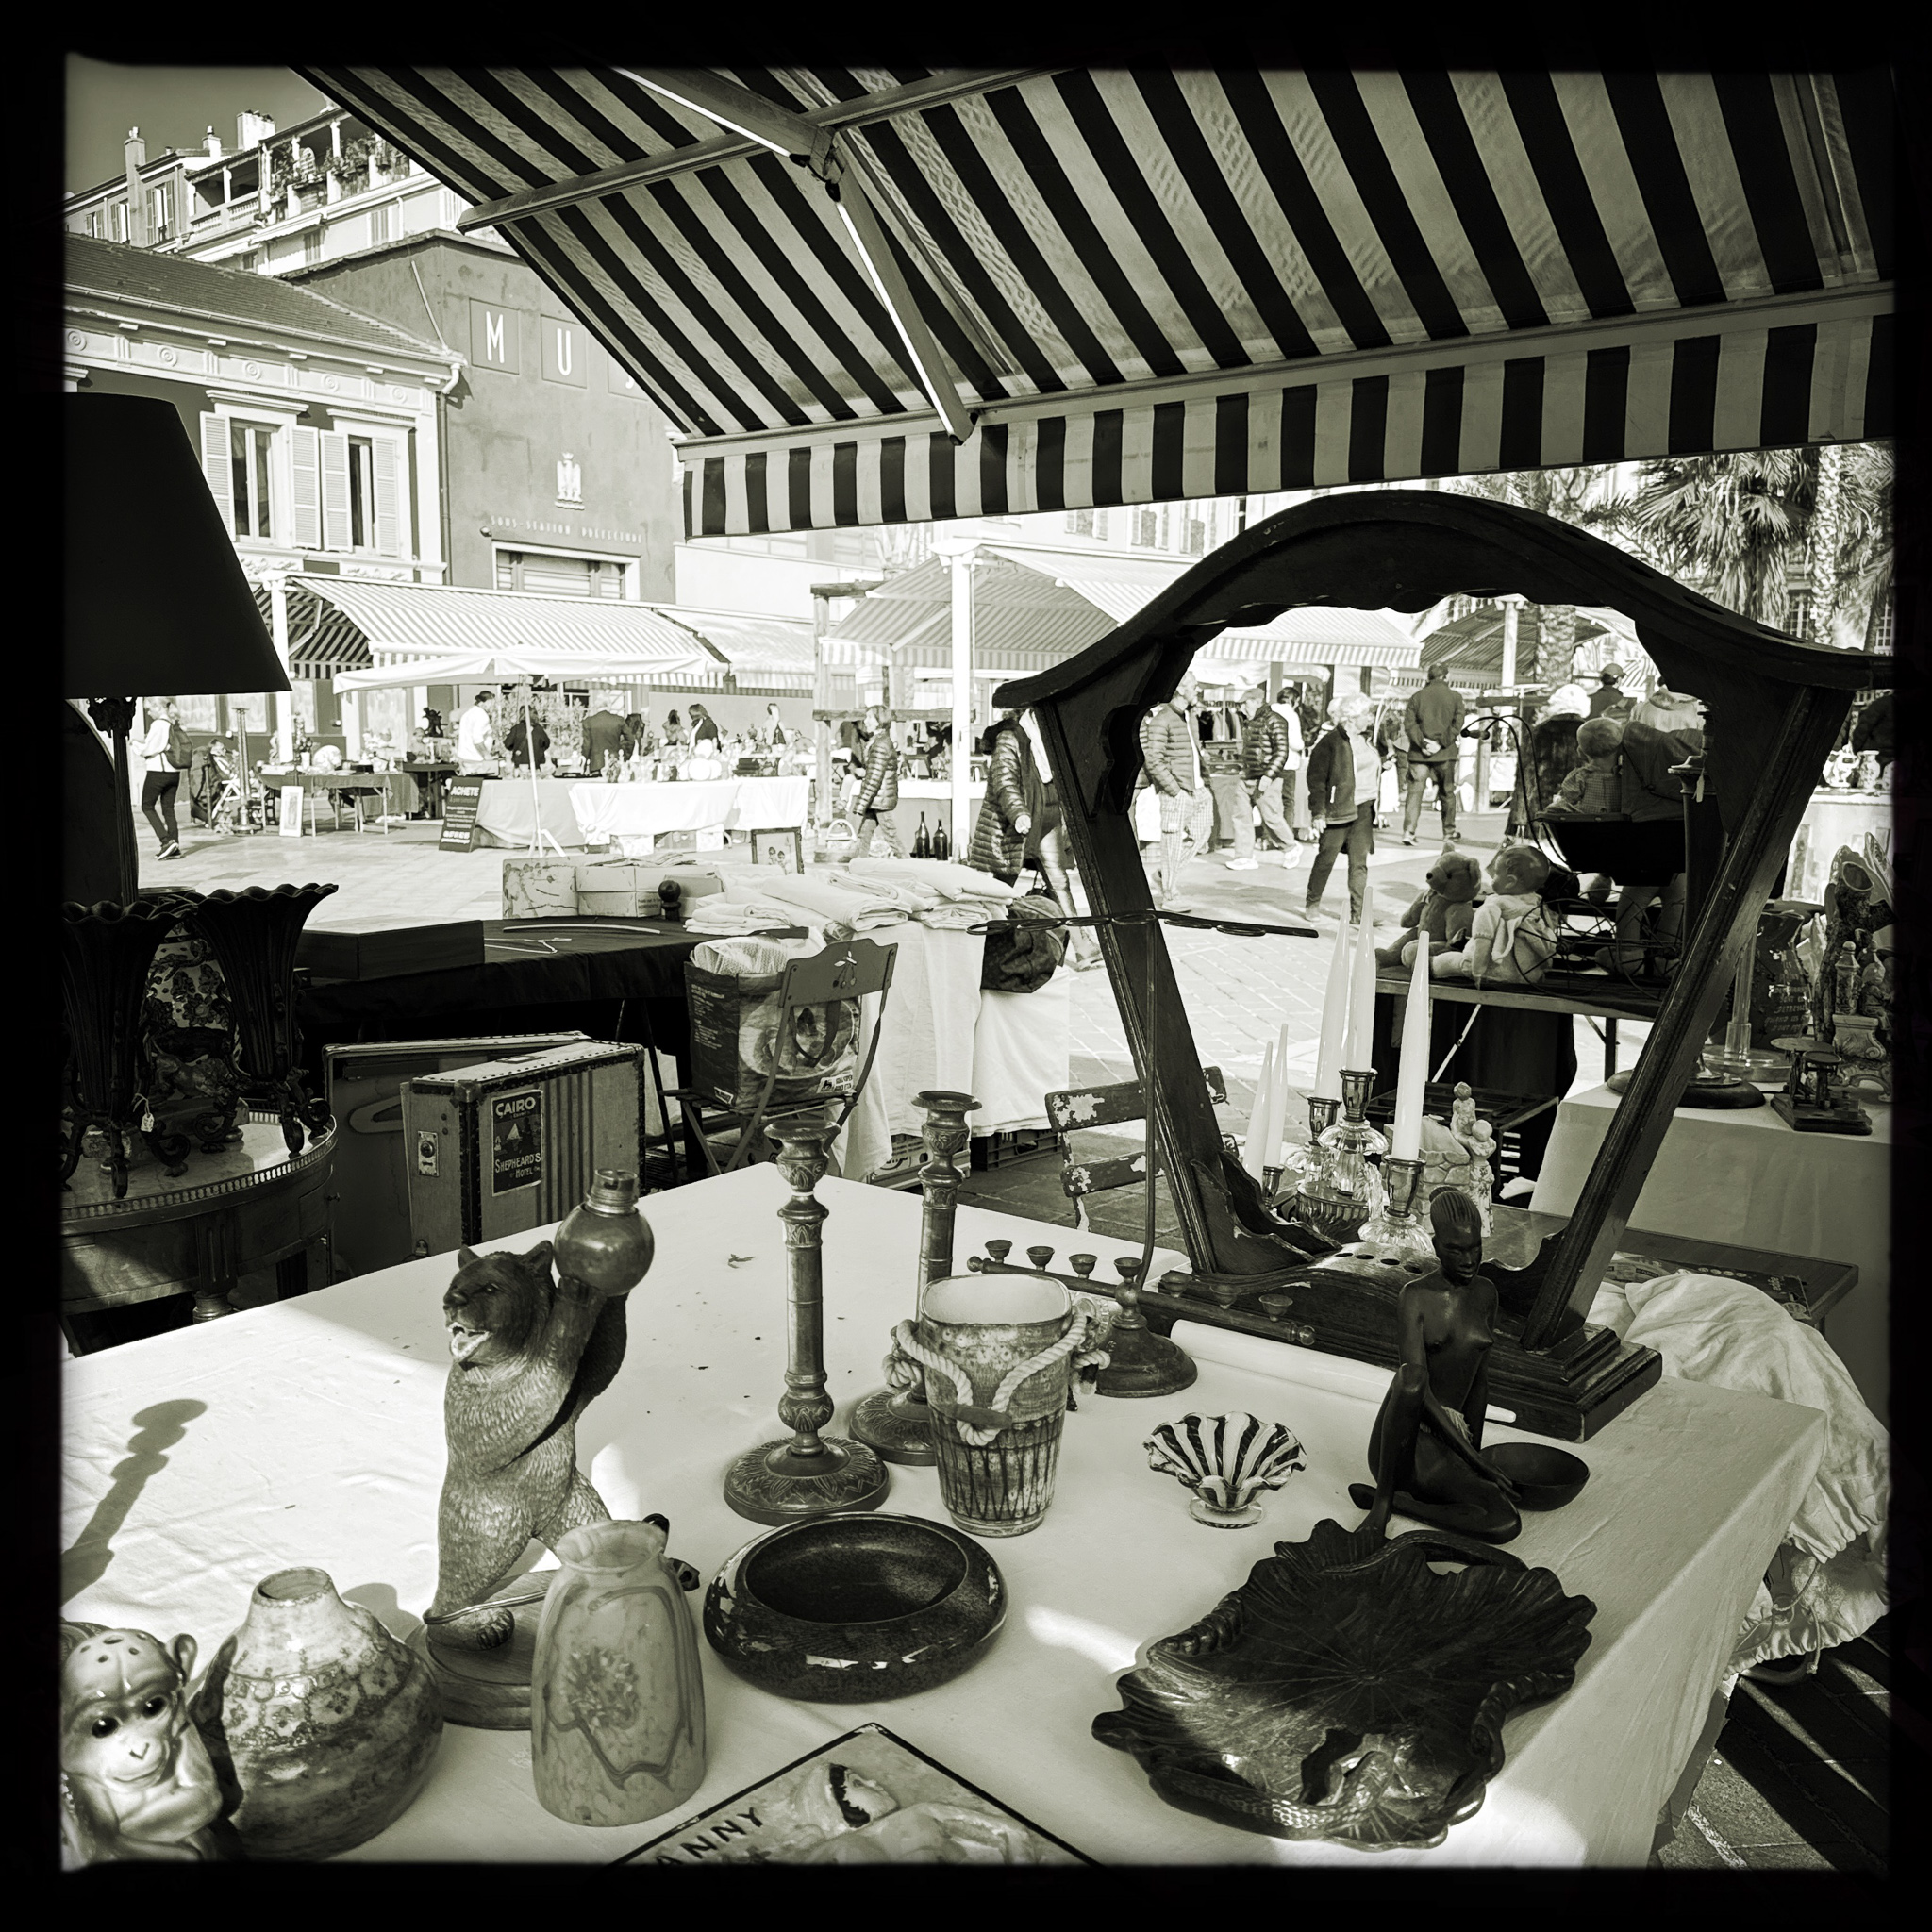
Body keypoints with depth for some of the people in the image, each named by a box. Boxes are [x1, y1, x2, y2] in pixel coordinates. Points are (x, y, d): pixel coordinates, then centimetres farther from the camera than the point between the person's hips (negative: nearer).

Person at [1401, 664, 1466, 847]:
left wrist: (1422, 742, -9)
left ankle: (1409, 831, -13)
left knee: (1414, 791, 0)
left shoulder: (1417, 697, 5)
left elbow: (1409, 723, -4)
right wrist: (1441, 743, -10)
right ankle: (1449, 834, 16)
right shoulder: (1455, 696, 1)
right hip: (1445, 754, 0)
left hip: (1419, 753, 0)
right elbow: (1457, 724, -8)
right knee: (1447, 793, 11)